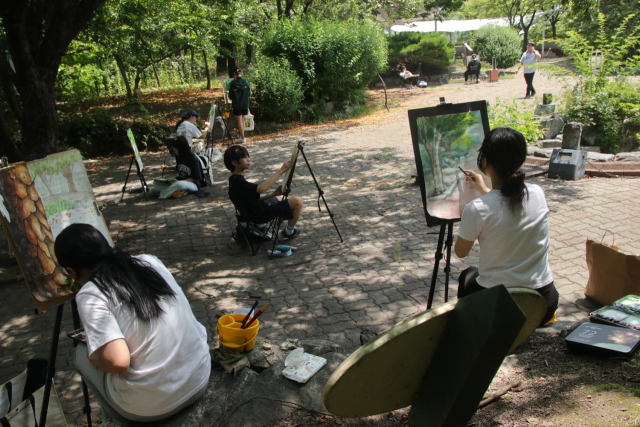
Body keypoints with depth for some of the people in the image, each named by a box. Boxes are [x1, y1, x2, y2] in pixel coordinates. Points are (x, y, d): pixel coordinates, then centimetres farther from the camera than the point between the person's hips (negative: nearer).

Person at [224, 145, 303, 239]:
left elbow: (255, 197, 7)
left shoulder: (237, 179, 6)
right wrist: (281, 171, -36)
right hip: (260, 214, -10)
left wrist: (274, 193, -6)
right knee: (297, 201, -12)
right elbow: (261, 189, -41)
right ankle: (289, 231, 11)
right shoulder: (237, 182, -26)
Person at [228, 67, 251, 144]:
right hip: (245, 104, 3)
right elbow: (249, 94, 1)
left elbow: (230, 96, -7)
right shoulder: (245, 81, -5)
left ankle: (242, 137, 3)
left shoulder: (233, 83, -11)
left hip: (236, 105, -2)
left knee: (239, 121, 2)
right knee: (243, 120, 13)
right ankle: (240, 136, 18)